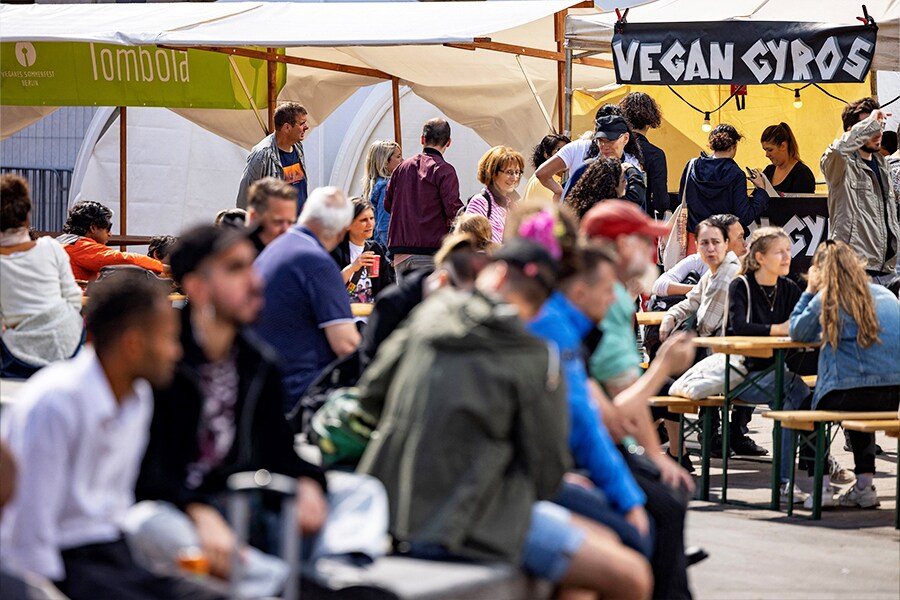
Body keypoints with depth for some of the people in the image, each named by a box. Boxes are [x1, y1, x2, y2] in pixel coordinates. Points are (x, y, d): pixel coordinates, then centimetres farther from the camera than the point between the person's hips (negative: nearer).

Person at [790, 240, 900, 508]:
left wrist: (809, 291, 21)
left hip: (850, 391, -5)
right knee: (861, 413, 38)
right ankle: (864, 485, 28)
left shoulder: (826, 299, 1)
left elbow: (797, 332, 15)